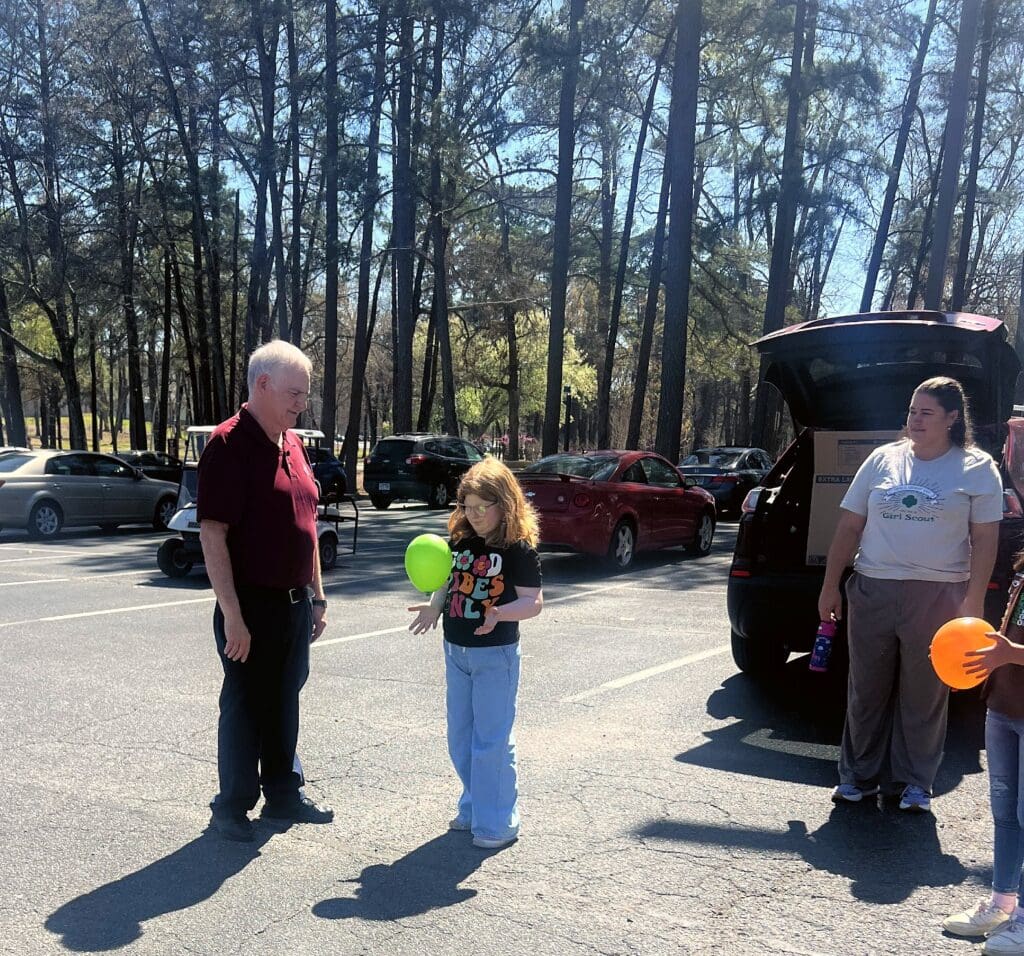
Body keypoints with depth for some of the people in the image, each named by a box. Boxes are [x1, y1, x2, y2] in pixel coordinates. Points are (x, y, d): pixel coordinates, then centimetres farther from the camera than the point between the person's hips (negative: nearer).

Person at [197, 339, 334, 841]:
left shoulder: (292, 444, 10)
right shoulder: (229, 444, -15)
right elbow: (212, 534, -19)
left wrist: (317, 596, 15)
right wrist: (232, 615, -22)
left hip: (294, 603, 7)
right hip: (251, 607, -7)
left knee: (284, 703, 17)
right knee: (245, 706, 6)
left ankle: (284, 795, 31)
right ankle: (232, 807, 22)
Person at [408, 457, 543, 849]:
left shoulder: (518, 548, -14)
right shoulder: (459, 540, 3)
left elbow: (533, 601, -16)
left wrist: (499, 613, -34)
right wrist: (434, 607, -4)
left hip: (496, 654, -7)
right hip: (456, 651, 7)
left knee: (491, 741, -1)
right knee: (460, 739, 16)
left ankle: (498, 821, 13)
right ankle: (474, 806, 33)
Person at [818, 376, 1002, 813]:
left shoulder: (976, 469, 1)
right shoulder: (883, 459, 7)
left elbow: (985, 539, -2)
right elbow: (849, 526, 8)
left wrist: (973, 601, -11)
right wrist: (830, 586, 6)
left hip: (937, 597, -2)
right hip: (872, 592, 3)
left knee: (924, 695, 7)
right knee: (866, 690, 10)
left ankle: (914, 782, 23)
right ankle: (858, 775, 24)